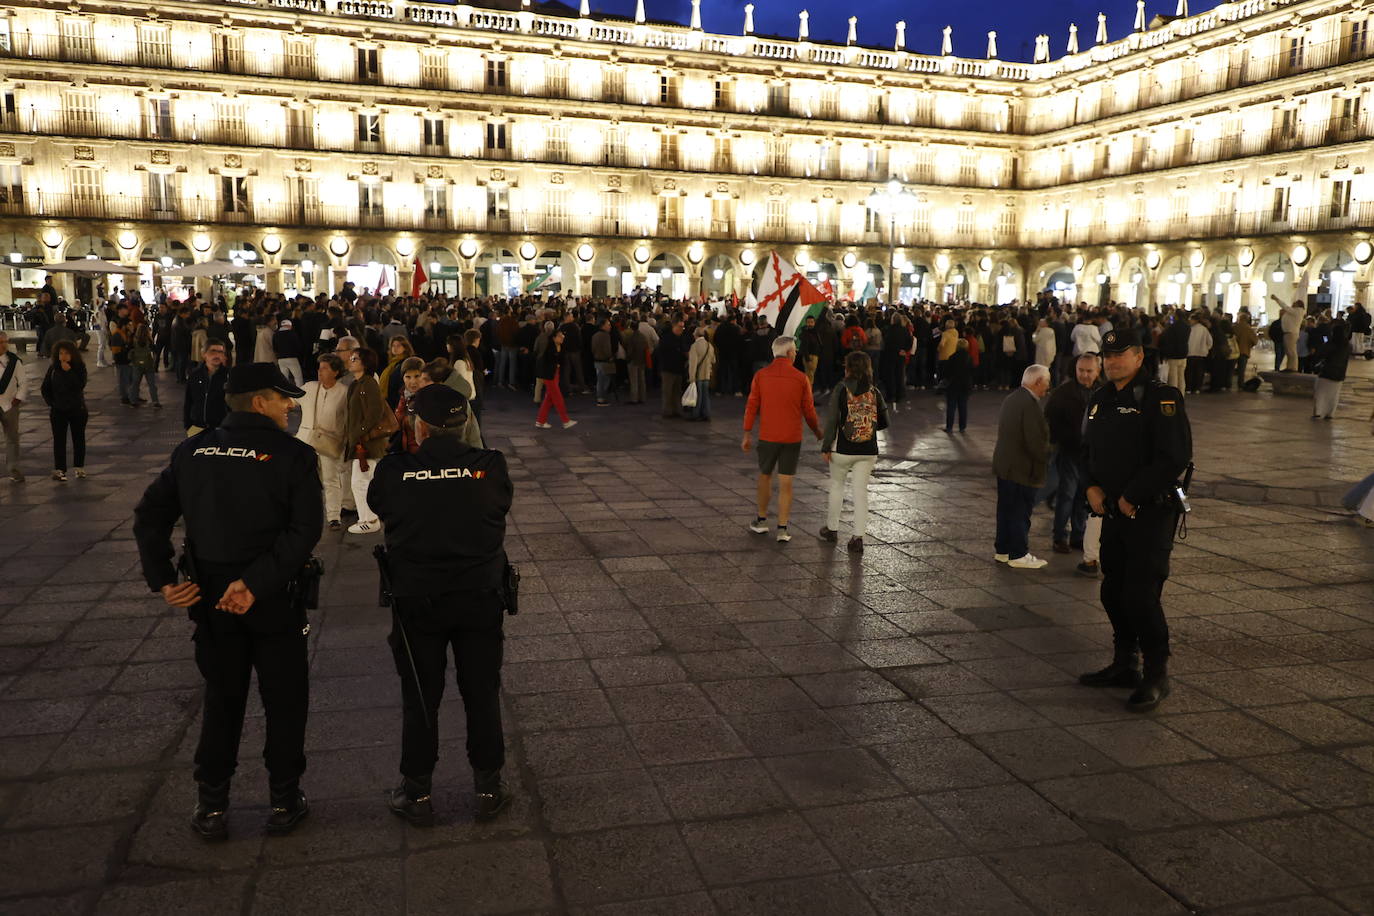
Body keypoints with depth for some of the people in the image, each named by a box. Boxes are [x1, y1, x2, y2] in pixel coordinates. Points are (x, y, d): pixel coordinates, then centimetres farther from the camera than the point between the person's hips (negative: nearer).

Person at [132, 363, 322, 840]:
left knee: (221, 700, 18)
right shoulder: (293, 455, -12)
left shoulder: (193, 451, 3)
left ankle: (210, 807, 26)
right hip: (275, 601, -4)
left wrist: (163, 580, -2)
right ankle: (284, 803, 22)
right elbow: (305, 530, -23)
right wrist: (256, 582, -22)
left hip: (210, 598, 4)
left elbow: (149, 515, 0)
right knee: (284, 702, 12)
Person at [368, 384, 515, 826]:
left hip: (417, 602, 0)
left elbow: (377, 507, 5)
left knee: (420, 700, 14)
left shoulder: (394, 471, -14)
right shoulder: (490, 466, -13)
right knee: (482, 696, 14)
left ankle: (417, 794, 27)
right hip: (481, 599, 1)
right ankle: (488, 789, 27)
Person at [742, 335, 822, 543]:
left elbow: (751, 406, -2)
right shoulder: (800, 378, -7)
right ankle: (782, 529, 3)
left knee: (765, 476, 19)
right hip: (792, 438, -1)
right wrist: (818, 431, 17)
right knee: (786, 483, 4)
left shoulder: (760, 375, -4)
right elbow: (809, 411, 0)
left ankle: (761, 520, 29)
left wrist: (747, 435, 5)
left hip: (767, 436, 1)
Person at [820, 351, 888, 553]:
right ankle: (858, 538, 4)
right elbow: (883, 422, 4)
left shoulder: (842, 389, -10)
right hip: (868, 451, 2)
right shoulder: (875, 392, -1)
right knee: (861, 491, 7)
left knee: (836, 485, 18)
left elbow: (832, 419, -11)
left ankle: (832, 529, 30)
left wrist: (826, 447, -6)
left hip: (843, 449, -2)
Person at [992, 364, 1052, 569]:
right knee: (1021, 512, 1)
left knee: (1006, 510, 16)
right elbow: (1035, 442, -24)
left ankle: (1003, 550, 25)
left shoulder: (1010, 399, 8)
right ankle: (1019, 555, 9)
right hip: (1022, 468, -9)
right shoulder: (1030, 405, -21)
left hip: (1004, 465, 9)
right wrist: (1046, 459, -6)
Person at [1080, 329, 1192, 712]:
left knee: (1141, 596, -8)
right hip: (1113, 512, 8)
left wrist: (1132, 497, -16)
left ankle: (1156, 676, 7)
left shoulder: (1160, 398, -13)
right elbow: (1088, 449, 22)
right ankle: (1124, 665, 28)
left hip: (1151, 512, -8)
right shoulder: (1100, 400, 12)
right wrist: (1092, 487, 4)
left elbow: (1175, 457, -20)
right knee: (1113, 592, 13)